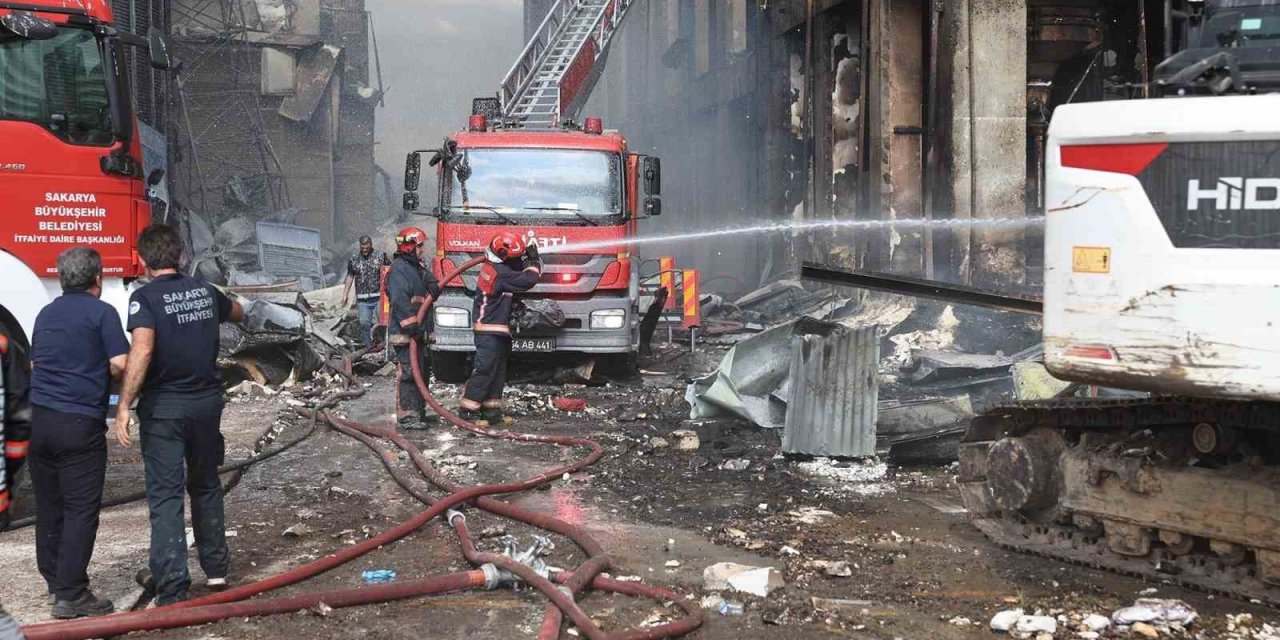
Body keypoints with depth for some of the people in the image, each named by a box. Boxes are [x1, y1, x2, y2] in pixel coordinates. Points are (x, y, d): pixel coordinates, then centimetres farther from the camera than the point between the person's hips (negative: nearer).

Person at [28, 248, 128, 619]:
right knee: (81, 509, -3)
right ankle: (70, 595, -3)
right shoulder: (101, 312, -6)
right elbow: (120, 363, -14)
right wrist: (102, 376, 6)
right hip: (80, 423, -7)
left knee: (48, 505, 15)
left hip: (41, 418, 7)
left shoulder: (46, 314, 15)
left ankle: (55, 580, 26)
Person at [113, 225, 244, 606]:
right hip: (207, 402, 5)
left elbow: (141, 351, -26)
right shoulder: (205, 292, 5)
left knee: (165, 495, -1)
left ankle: (173, 592, -2)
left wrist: (123, 406, -24)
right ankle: (216, 569, 29)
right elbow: (237, 313, 27)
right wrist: (234, 308, 51)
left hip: (163, 407, -5)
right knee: (206, 485, 21)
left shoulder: (145, 298, -12)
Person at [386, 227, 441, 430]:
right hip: (405, 333, -10)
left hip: (419, 331, 10)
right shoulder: (399, 268, -12)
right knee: (409, 373, -12)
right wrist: (412, 326, -25)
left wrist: (433, 286, -5)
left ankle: (419, 411, 23)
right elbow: (400, 301, -21)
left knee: (423, 371, 14)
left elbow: (432, 293, 19)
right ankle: (406, 415, -11)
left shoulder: (419, 267, 19)